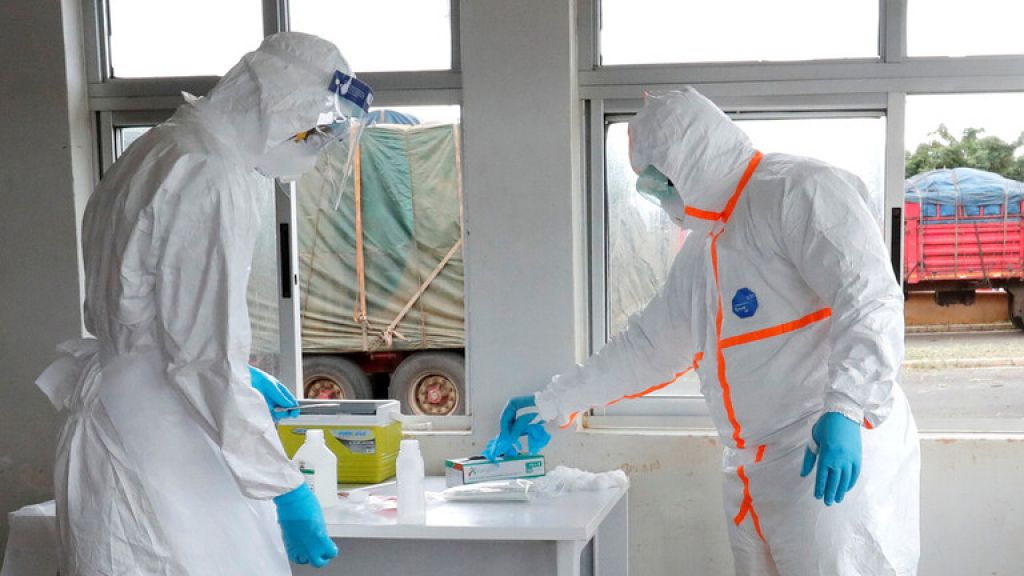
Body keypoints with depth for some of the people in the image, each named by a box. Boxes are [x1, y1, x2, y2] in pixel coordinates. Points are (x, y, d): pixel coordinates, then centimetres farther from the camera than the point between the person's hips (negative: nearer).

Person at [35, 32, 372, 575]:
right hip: (153, 462, -10)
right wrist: (285, 489, -17)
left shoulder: (159, 150, 12)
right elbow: (207, 358, -22)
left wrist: (244, 376, 26)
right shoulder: (210, 179, -19)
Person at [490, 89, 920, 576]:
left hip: (834, 464, -8)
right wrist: (551, 404, 25)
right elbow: (647, 345, 25)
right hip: (752, 479, 8)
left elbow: (869, 297, -19)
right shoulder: (701, 249, 20)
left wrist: (845, 410, -30)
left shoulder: (800, 190, -7)